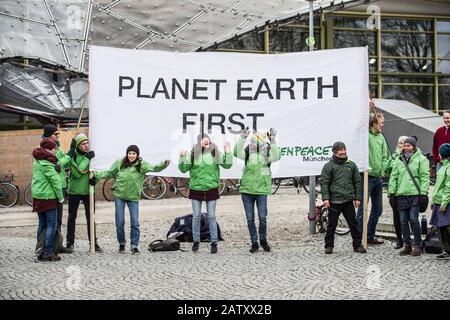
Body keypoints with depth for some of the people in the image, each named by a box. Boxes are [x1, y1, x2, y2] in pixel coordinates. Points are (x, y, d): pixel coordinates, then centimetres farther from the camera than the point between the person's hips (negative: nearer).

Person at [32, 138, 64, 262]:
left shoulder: (38, 160, 13)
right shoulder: (46, 163, -17)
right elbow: (55, 181, -15)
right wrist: (60, 197, -8)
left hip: (38, 196, 9)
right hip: (48, 197, -9)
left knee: (42, 224, 15)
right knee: (51, 224, -4)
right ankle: (48, 253, -4)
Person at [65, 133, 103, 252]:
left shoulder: (90, 155, 2)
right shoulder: (73, 157, -12)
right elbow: (77, 173, -24)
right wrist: (87, 159, -24)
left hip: (88, 191, 3)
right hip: (74, 191, -3)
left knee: (90, 218, 3)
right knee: (72, 217, 10)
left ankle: (94, 242, 9)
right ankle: (70, 242, 20)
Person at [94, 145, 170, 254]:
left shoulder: (141, 165, -3)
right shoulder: (119, 163, 0)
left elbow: (154, 168, -12)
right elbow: (109, 173, 11)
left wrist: (164, 164, -28)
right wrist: (97, 175, 6)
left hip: (133, 197, -1)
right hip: (119, 196, 1)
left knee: (135, 223, 0)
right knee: (119, 222, 7)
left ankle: (134, 246, 10)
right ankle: (121, 243, 25)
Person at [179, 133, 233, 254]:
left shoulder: (215, 153, -2)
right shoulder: (192, 154, -2)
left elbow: (227, 165, -3)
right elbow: (183, 168, -2)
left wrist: (228, 153, -16)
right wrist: (182, 157, -17)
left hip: (211, 189, 0)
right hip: (196, 189, 0)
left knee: (211, 217, 5)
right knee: (196, 216, 8)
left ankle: (214, 242, 12)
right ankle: (196, 241, 20)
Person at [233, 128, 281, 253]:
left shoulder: (266, 154, -2)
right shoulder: (247, 154, 4)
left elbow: (276, 156, -21)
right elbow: (236, 152, -13)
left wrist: (273, 141, -28)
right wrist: (242, 138, -22)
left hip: (261, 191, -2)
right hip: (246, 190, 3)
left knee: (262, 218, -2)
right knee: (250, 219, 7)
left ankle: (263, 240, 20)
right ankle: (254, 243, 18)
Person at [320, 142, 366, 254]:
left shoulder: (351, 165, 11)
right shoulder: (329, 166, 0)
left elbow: (357, 182, 14)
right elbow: (324, 183, -4)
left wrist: (357, 198, 8)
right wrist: (325, 198, -13)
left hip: (348, 201, 3)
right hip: (334, 201, -3)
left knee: (353, 224, 6)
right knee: (332, 225, 4)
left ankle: (357, 245, 15)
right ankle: (329, 246, 13)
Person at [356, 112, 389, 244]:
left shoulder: (381, 137, 13)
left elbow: (384, 157, 13)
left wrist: (382, 171, 3)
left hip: (378, 178, 8)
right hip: (367, 177, -8)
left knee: (377, 209, 15)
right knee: (363, 209, -5)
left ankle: (370, 236, 27)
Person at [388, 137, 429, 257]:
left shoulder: (421, 159, 1)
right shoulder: (399, 160, 15)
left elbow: (425, 177, -4)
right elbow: (393, 177, 15)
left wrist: (423, 192, -11)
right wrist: (391, 192, 8)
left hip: (414, 194, -5)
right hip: (401, 195, 5)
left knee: (413, 219, -8)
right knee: (403, 221, 5)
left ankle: (418, 246, 2)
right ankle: (407, 245, 14)